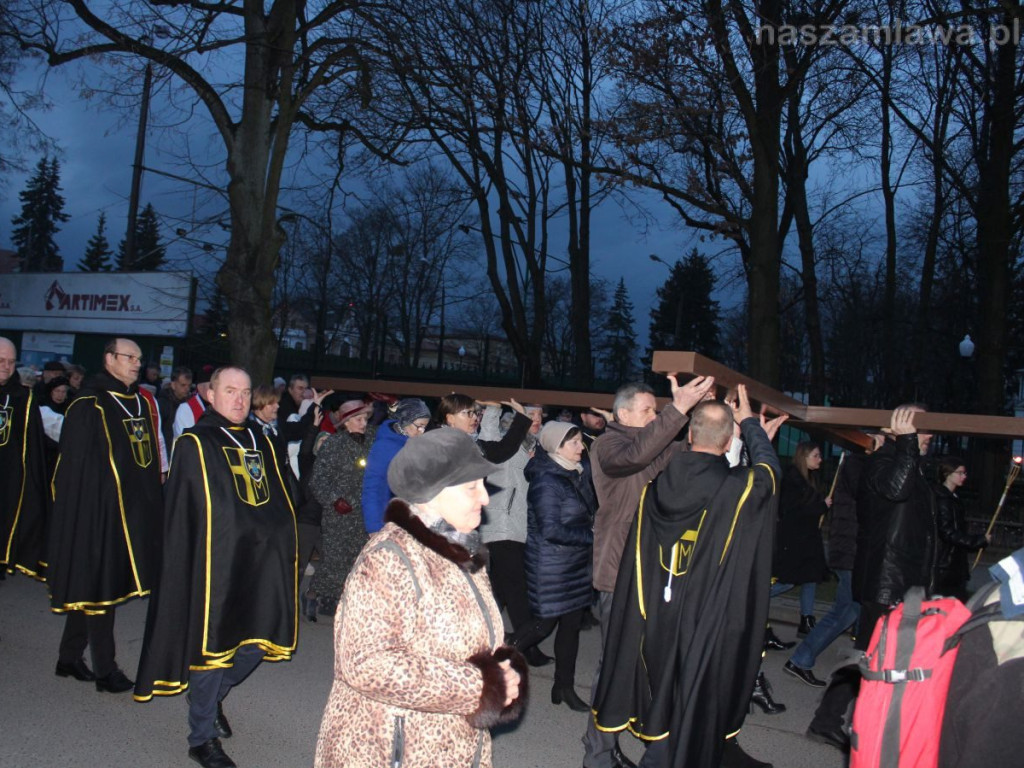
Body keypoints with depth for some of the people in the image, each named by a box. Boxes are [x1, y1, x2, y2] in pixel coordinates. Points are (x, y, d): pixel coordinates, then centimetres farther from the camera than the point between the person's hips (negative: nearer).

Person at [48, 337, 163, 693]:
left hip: (133, 513, 7)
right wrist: (85, 511, -17)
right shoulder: (88, 406, -10)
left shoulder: (143, 403, 11)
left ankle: (70, 658, 29)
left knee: (93, 586, 16)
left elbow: (152, 457, 14)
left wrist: (153, 503, 10)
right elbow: (75, 466, -13)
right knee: (98, 586, 1)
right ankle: (105, 669, 11)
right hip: (97, 511, -7)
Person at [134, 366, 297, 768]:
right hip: (212, 564, -6)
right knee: (212, 644, 2)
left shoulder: (262, 444, 13)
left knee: (256, 643, 11)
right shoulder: (194, 444, -4)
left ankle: (211, 698, 39)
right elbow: (179, 515, -7)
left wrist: (280, 550, 8)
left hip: (259, 565, 6)